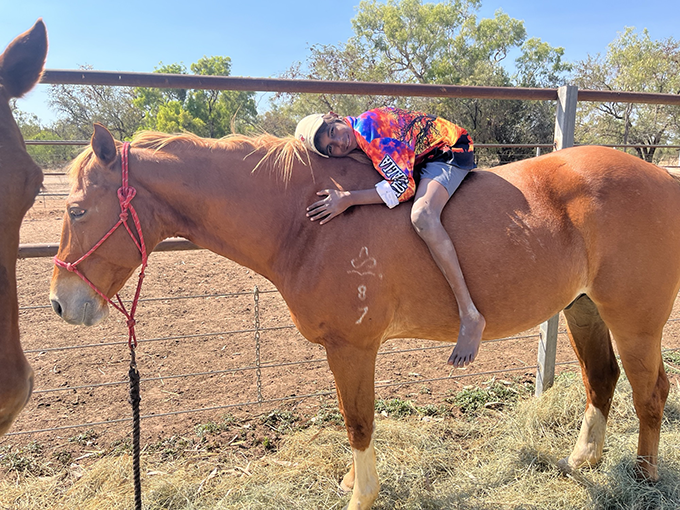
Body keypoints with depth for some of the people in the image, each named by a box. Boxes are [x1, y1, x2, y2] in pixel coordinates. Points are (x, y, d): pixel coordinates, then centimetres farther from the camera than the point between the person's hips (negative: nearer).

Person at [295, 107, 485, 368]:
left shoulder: (369, 126, -25)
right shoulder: (358, 146, 3)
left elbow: (403, 186, -29)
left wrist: (348, 199, -31)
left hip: (450, 150, -10)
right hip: (423, 160, 10)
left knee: (422, 215, -36)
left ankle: (470, 316, -30)